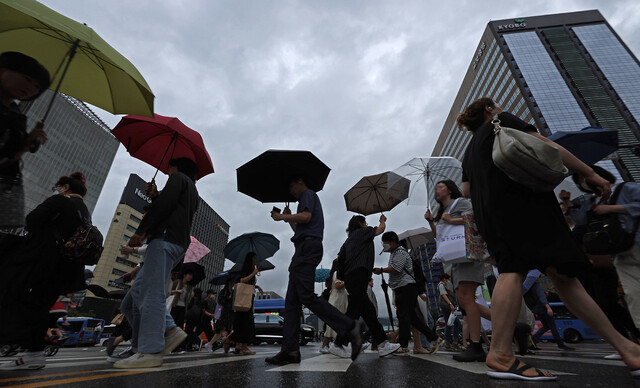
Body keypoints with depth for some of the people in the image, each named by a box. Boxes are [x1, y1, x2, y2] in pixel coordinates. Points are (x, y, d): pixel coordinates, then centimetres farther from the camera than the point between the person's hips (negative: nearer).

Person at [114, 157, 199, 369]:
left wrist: (141, 230, -11)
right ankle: (170, 330, 5)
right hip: (179, 243, 10)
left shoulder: (178, 178, 5)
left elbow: (164, 205, -12)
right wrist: (155, 195, 19)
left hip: (166, 239, -10)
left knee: (152, 293, -12)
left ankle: (150, 351, -12)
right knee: (138, 290, 11)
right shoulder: (192, 189, 32)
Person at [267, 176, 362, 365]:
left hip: (308, 246, -10)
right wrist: (288, 218, 28)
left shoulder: (308, 194, 5)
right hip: (304, 249, 10)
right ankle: (290, 350, 1)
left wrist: (282, 216, -3)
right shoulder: (307, 199, 33)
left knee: (307, 296, -18)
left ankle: (349, 328, -17)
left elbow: (306, 216, -15)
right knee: (292, 300, 3)